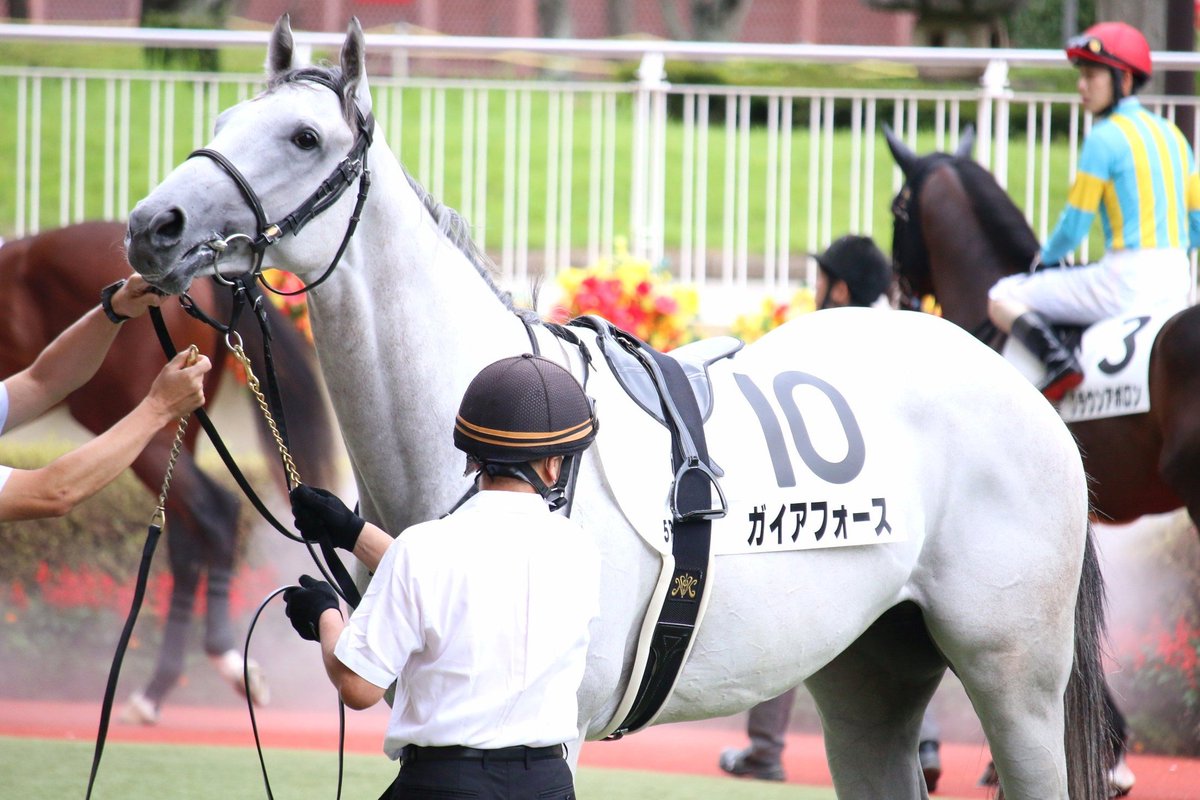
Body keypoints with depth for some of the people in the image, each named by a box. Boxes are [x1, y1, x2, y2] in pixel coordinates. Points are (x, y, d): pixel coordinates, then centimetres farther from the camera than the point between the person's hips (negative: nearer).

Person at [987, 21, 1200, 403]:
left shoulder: (1105, 138, -9)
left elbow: (1074, 226, -7)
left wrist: (1045, 257, 12)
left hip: (1127, 280, -8)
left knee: (1002, 299, 2)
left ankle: (1058, 362, -20)